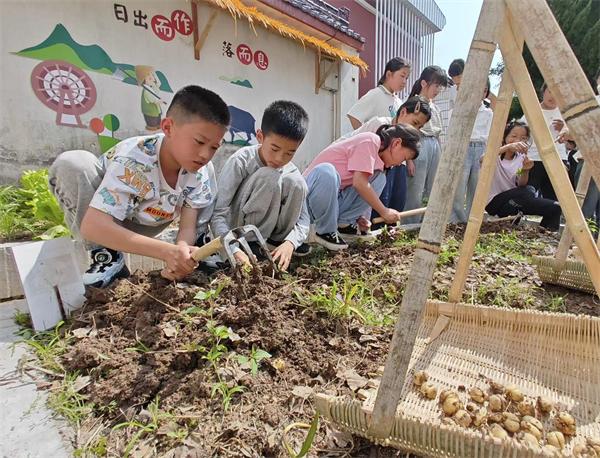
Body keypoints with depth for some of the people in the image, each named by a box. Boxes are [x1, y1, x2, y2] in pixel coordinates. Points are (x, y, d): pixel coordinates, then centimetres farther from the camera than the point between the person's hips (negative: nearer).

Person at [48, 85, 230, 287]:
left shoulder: (198, 168, -22)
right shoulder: (134, 160, -37)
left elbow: (188, 225, -21)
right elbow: (92, 226, -43)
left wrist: (183, 251, -44)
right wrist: (168, 251, -51)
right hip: (108, 226, -3)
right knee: (71, 164, -33)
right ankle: (107, 256, -15)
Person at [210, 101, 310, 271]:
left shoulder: (292, 171, -9)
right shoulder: (241, 161, -23)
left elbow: (303, 220, -11)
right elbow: (217, 213, -26)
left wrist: (290, 243, -32)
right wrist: (233, 250, -40)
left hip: (265, 228, 4)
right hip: (235, 228, -4)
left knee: (295, 181, -21)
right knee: (270, 178, -30)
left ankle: (277, 240, -6)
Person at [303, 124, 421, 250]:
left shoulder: (376, 150, 14)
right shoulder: (370, 140, -14)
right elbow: (359, 183, -23)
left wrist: (358, 216, -4)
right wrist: (384, 211, -14)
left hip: (333, 197, 8)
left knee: (379, 178, 1)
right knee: (325, 171, -40)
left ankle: (344, 223, -3)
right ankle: (325, 232, -19)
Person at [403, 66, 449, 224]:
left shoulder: (435, 108, 19)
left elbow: (437, 135, 22)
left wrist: (441, 158, 17)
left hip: (435, 148, 7)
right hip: (419, 147, -7)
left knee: (432, 193, 7)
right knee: (415, 194, -8)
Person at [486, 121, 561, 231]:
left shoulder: (520, 158, 6)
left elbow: (521, 186, -5)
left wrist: (525, 171, -24)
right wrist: (508, 147, -44)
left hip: (513, 201, 5)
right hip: (494, 201, -5)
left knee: (553, 208, -16)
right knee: (528, 192, -30)